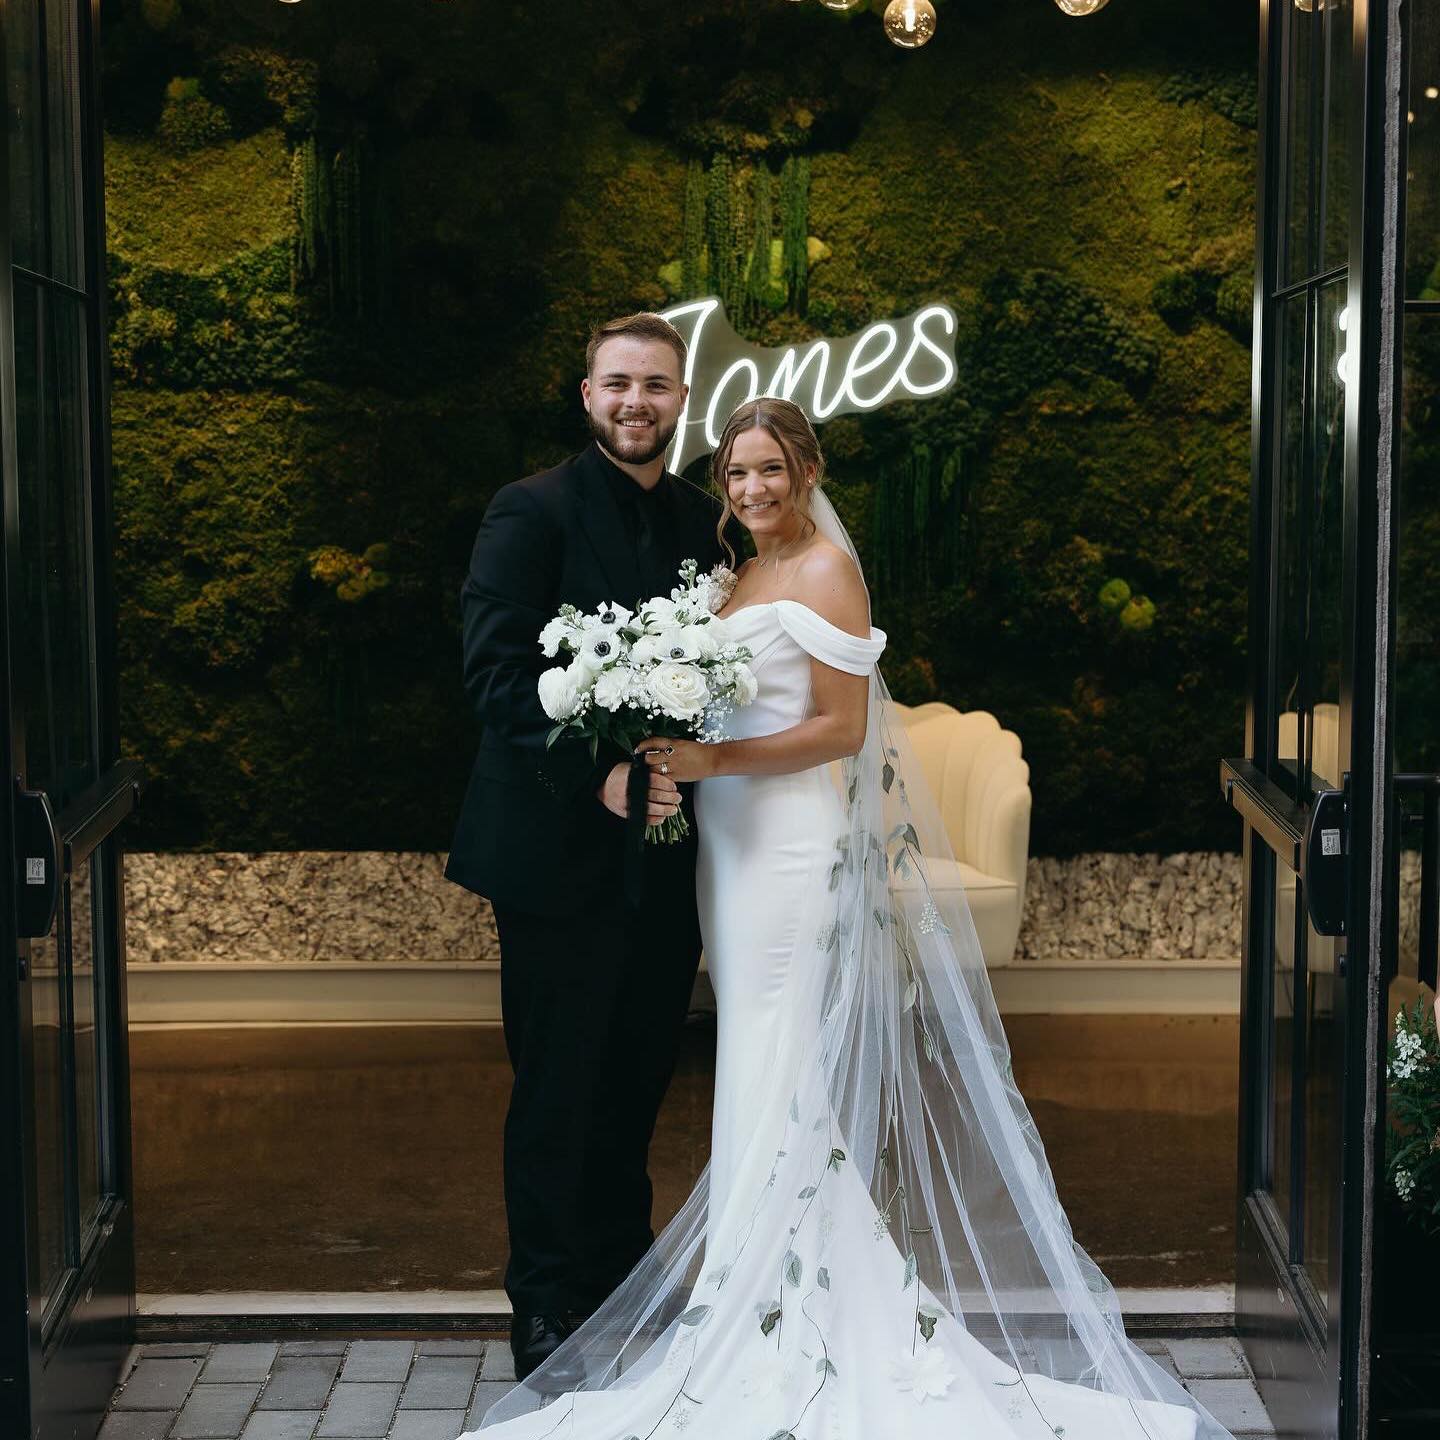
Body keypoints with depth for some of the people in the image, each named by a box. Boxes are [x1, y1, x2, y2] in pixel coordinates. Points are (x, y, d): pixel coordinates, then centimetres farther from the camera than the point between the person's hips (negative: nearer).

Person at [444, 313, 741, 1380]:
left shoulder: (701, 520, 11)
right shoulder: (533, 512, -8)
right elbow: (495, 670, -15)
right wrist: (596, 774, -24)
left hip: (665, 845, 6)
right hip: (559, 848, -5)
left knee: (638, 1081, 15)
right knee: (558, 1088, 3)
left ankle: (624, 1281, 29)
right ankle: (547, 1304, 18)